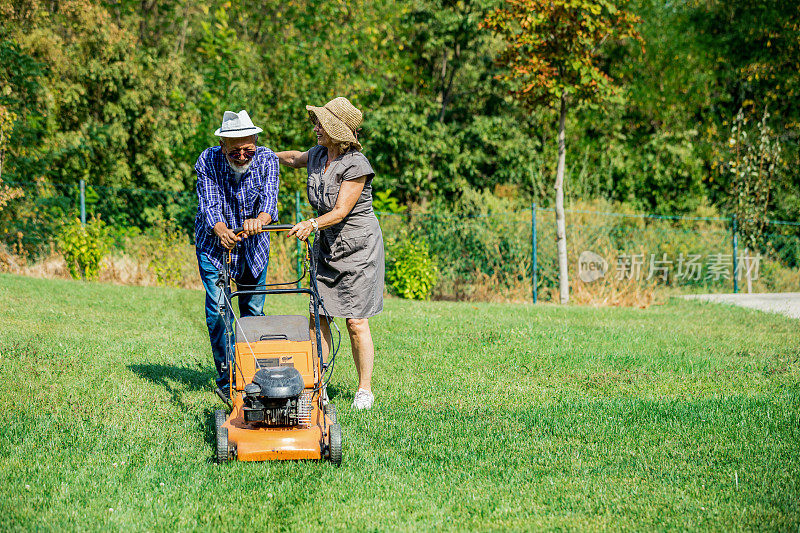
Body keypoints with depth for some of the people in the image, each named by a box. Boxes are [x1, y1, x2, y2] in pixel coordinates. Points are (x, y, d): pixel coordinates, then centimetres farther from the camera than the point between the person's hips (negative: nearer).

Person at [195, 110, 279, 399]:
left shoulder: (267, 160, -17)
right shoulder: (208, 161, -21)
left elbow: (269, 198, -29)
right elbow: (209, 206, -27)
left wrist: (260, 220, -53)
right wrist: (222, 231, -48)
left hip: (253, 245, 2)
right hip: (215, 244, -2)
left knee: (253, 309, 4)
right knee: (218, 310, -10)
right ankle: (225, 379, -4)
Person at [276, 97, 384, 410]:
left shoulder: (357, 166, -19)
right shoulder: (318, 155, 2)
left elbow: (340, 211, -24)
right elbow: (294, 158, 26)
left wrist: (311, 225, -39)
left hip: (359, 247, -7)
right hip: (327, 246, 7)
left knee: (356, 322, -5)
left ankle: (365, 390, 7)